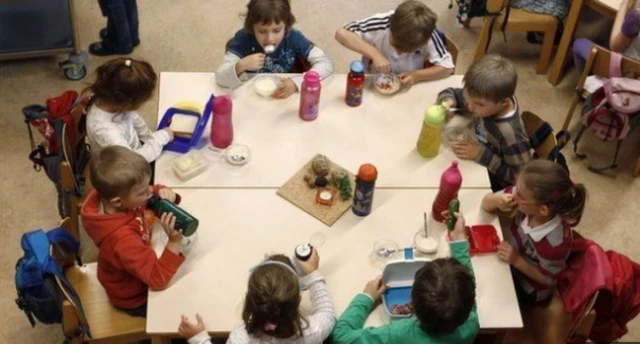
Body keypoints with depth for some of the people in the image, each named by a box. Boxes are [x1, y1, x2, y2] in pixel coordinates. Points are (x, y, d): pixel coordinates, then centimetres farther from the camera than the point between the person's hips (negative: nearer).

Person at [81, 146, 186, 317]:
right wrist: (175, 242, -49)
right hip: (135, 297, -7)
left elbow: (153, 192, -5)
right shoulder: (123, 239, -45)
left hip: (140, 269, 7)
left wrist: (164, 193, -28)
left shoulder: (107, 194, -23)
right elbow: (158, 279, -38)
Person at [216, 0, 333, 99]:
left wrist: (297, 83, -28)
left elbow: (326, 63, -15)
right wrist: (240, 66, -39)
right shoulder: (243, 38, -16)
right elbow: (220, 78, -20)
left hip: (287, 101, 1)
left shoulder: (293, 37, -13)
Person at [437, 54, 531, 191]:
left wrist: (481, 155, -30)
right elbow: (450, 93, 1)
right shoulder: (485, 99, -15)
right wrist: (447, 102, -23)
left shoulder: (510, 134, -35)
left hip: (493, 188, -7)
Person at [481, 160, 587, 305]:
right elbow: (486, 204, -12)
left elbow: (547, 279, -20)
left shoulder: (555, 241, -40)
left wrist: (517, 261, -31)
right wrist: (497, 200, -35)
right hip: (512, 265, 5)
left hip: (530, 291, -5)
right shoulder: (526, 198, -27)